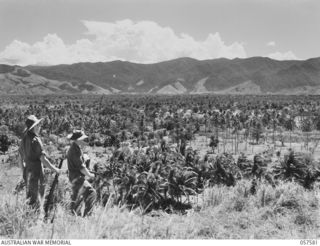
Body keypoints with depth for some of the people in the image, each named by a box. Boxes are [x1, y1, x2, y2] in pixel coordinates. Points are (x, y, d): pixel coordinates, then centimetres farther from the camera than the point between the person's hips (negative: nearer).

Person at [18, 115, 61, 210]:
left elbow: (21, 159, 13)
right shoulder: (35, 140, -18)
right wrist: (55, 169, -10)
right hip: (36, 173, -8)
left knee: (29, 198, 17)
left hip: (27, 173, 8)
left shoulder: (24, 139, 7)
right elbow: (43, 159, -19)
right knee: (36, 201, 0)